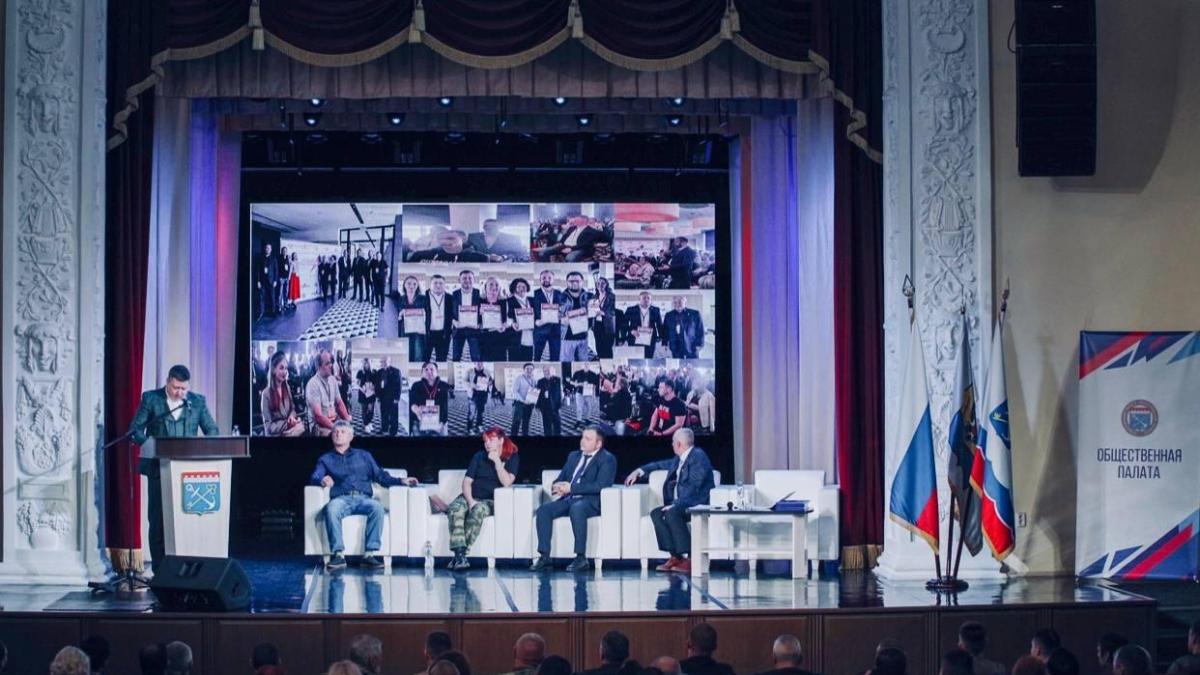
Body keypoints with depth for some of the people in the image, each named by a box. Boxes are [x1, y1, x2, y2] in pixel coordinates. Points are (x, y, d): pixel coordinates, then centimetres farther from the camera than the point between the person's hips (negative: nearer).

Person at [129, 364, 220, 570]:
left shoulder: (197, 401, 8)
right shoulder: (150, 399, 2)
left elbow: (212, 430, 9)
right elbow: (135, 429, 0)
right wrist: (150, 446, -18)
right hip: (159, 468, -2)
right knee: (158, 518, -1)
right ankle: (160, 568, 3)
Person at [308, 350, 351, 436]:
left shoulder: (332, 380, 7)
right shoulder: (313, 384, -15)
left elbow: (339, 403, 13)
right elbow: (318, 415, -19)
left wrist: (347, 420, -3)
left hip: (335, 421, 7)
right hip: (321, 426, -7)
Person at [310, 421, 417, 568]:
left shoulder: (363, 456, 28)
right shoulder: (325, 459, 24)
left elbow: (380, 475, 21)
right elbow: (313, 478, 7)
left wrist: (400, 481, 5)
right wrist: (322, 481, -17)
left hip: (363, 499, 1)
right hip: (341, 499, -1)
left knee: (377, 507, -35)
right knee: (331, 509, -38)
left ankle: (370, 554, -37)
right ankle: (337, 554, -39)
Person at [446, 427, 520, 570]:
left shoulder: (512, 458, 7)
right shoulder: (479, 456, 16)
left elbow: (507, 483, -8)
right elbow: (467, 481, 6)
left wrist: (497, 461, -10)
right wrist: (470, 500, -11)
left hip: (490, 501, -3)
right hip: (471, 497, 3)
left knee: (478, 510, -39)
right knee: (455, 508, -33)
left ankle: (459, 555, -39)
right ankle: (459, 554, -44)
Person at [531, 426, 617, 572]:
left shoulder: (607, 459, 0)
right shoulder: (573, 456, 23)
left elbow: (600, 486, -14)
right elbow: (560, 479, 23)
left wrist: (571, 488, -17)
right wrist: (557, 489, -3)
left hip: (591, 501, -7)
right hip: (568, 499, 7)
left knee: (576, 509, -39)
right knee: (543, 510, -20)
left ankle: (581, 558, -35)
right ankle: (544, 556, -19)